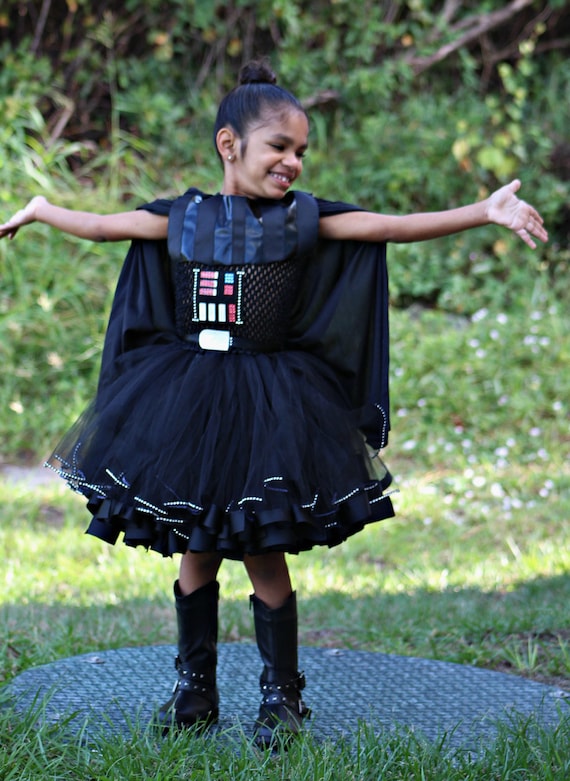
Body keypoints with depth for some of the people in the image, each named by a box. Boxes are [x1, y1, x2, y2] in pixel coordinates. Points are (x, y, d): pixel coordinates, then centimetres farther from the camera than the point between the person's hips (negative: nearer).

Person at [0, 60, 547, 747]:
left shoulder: (306, 219, -1)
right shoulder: (184, 218, 5)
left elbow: (392, 227, -8)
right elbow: (103, 226, 19)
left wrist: (486, 212, -17)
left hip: (267, 403, -2)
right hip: (188, 401, 2)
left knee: (263, 554, -2)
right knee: (194, 551, 9)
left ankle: (282, 695, 13)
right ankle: (195, 688, 23)